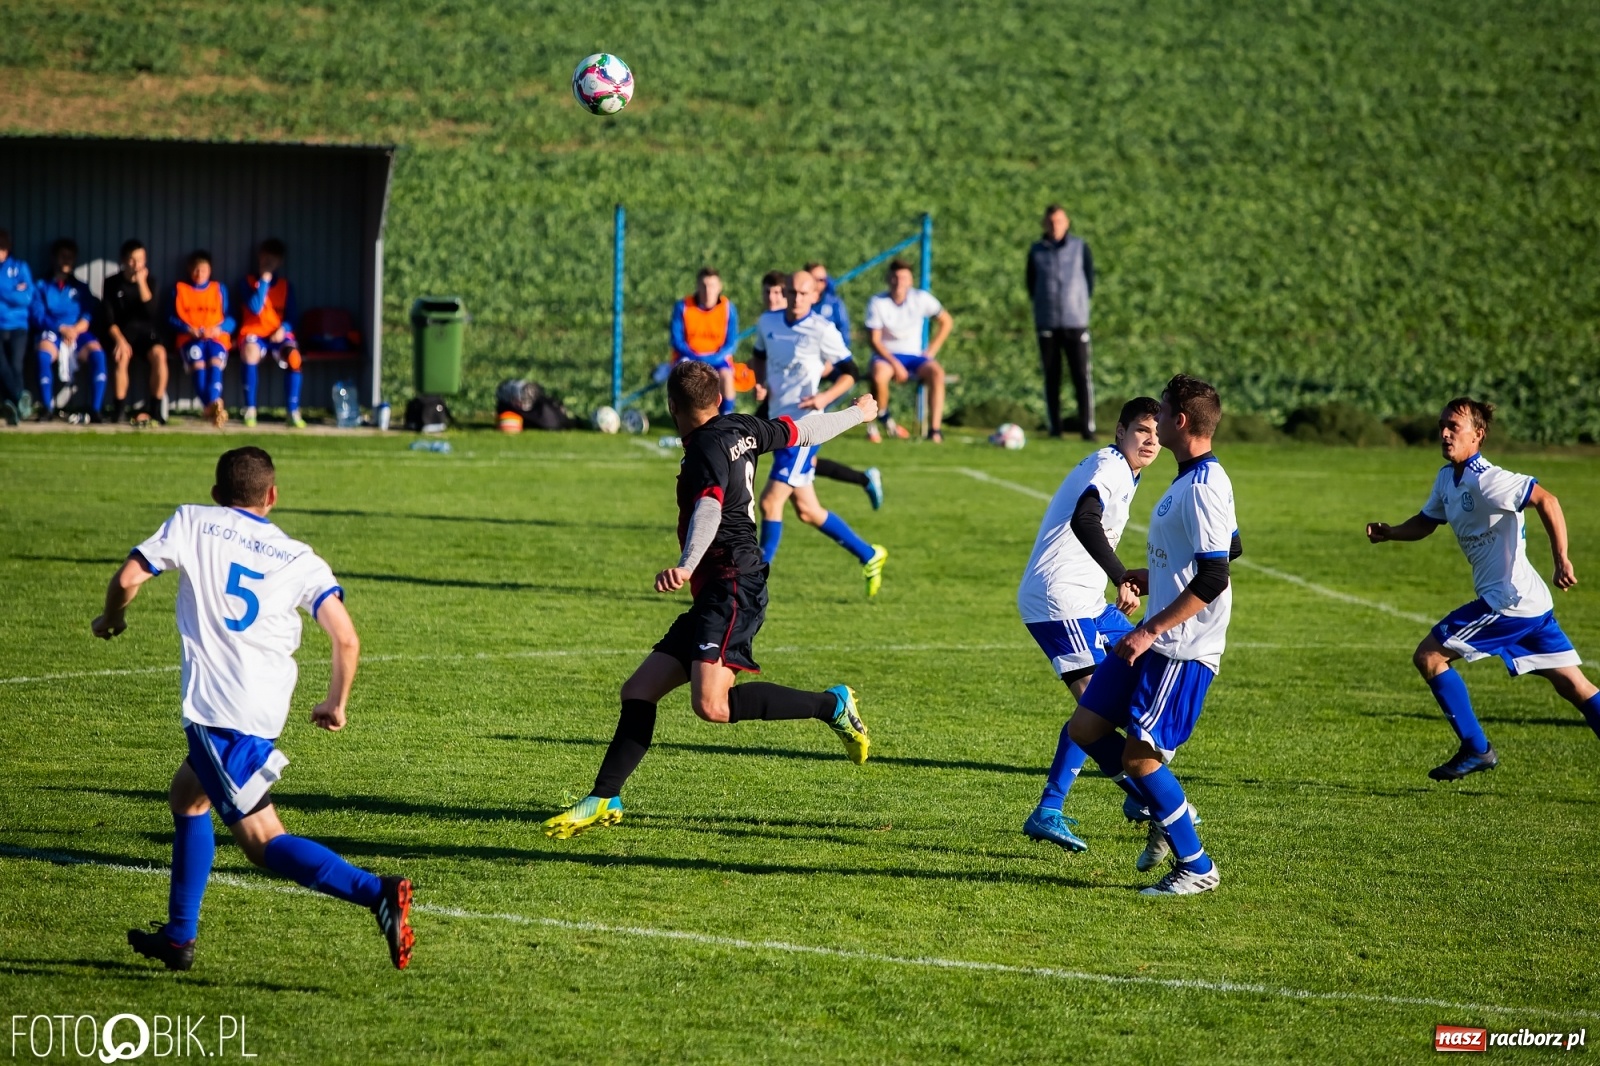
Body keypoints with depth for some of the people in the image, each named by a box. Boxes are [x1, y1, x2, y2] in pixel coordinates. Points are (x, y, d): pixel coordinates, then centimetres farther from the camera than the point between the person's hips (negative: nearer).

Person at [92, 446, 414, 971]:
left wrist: (112, 619, 21)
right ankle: (178, 937, 30)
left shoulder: (191, 522, 5)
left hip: (214, 708, -5)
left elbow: (128, 579, -2)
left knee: (261, 840, -6)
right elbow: (346, 639, -1)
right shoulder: (299, 558, 10)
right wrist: (336, 704, 16)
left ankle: (376, 892, -26)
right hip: (267, 712, 5)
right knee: (187, 793, 28)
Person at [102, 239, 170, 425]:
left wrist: (141, 282, -16)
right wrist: (119, 339, -21)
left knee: (159, 353, -32)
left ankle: (155, 409, -25)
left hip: (147, 332, 1)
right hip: (122, 332, -1)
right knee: (122, 354, -35)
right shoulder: (112, 283, 1)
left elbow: (151, 312, -12)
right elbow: (109, 319, -4)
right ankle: (119, 409, -28)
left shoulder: (149, 282, 4)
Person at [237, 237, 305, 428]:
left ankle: (293, 412, -28)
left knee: (293, 356, -33)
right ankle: (249, 410, -30)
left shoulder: (286, 285, 13)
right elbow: (255, 308, -10)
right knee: (250, 351, -39)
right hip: (254, 333, -2)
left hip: (279, 335, 2)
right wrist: (264, 281, -8)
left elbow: (291, 316, 9)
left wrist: (284, 328, -12)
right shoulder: (249, 282, 6)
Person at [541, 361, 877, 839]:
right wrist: (858, 413, 48)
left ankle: (832, 705, -9)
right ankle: (604, 800, 4)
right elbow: (802, 430, 29)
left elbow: (710, 509, -29)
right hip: (716, 599, 10)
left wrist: (686, 566, -46)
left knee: (711, 704, -25)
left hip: (733, 588, -10)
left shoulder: (708, 448, -11)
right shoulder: (741, 429, 14)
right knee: (639, 690, 5)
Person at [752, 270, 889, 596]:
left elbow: (849, 372, -5)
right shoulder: (767, 322, 7)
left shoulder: (823, 330, -10)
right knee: (807, 511, 11)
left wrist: (826, 396, -22)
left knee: (770, 501, -12)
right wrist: (760, 382, 6)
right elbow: (760, 356, 26)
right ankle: (869, 556, 26)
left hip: (804, 426, -7)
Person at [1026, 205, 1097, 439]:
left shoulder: (1080, 248, 3)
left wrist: (1080, 303, 5)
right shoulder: (1036, 251, 5)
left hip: (1076, 322, -1)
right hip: (1047, 323, 1)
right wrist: (1041, 304, 4)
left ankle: (1087, 427, -7)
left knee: (1082, 376, -7)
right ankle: (1054, 427, 8)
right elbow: (1031, 284, 12)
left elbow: (1090, 279, 8)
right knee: (1051, 377, 3)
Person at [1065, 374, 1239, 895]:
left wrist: (1151, 630, -24)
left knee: (1139, 756, -8)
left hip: (1183, 648, -10)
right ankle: (1169, 813, 21)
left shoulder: (1204, 487, -18)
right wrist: (1148, 578, 26)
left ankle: (1196, 867, 5)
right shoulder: (1191, 479, 14)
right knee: (1085, 729, 10)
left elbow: (1213, 579, -24)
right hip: (1153, 640, 10)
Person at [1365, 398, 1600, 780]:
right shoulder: (1448, 477, 11)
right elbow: (1426, 522, 24)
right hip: (1532, 602, 9)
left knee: (1428, 656, -3)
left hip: (1508, 598, -9)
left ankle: (1476, 749, 3)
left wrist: (1561, 560, -29)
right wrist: (1389, 532, 5)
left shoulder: (1485, 481, -18)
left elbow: (1546, 500, -25)